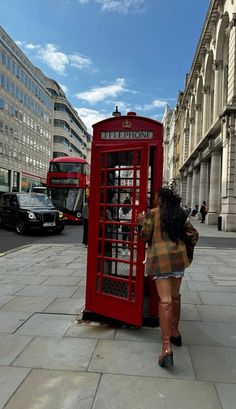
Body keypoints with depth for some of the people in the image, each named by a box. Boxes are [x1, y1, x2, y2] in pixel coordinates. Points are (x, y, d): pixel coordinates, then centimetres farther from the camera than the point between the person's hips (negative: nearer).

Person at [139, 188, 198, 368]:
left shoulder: (152, 213, -4)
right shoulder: (181, 214, 9)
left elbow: (145, 236, -1)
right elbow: (194, 235, 12)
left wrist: (143, 222, 15)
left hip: (160, 259, -4)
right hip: (179, 258, 5)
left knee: (165, 301, -5)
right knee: (175, 296, 20)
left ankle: (167, 347, -9)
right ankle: (175, 333, 35)